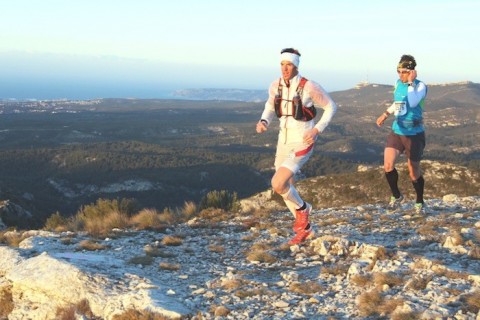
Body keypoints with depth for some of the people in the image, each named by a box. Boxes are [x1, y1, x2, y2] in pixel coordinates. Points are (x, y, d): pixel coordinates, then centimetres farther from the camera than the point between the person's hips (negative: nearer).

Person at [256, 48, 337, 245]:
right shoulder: (275, 86, -3)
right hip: (284, 142, 7)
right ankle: (305, 228, 34)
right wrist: (263, 122, -6)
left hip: (302, 144, -6)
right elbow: (270, 106, 15)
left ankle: (301, 208, 11)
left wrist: (317, 129, -18)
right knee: (286, 188, 14)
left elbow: (331, 107, -7)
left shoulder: (309, 87, -20)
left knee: (277, 184, -20)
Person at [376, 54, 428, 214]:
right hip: (396, 131, 5)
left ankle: (419, 202, 28)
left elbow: (412, 103, -32)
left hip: (414, 134, -4)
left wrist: (411, 82, -26)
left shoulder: (420, 86, -13)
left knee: (414, 171, 5)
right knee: (388, 165, -12)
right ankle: (396, 196, 12)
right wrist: (386, 113, 15)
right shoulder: (398, 83, 5)